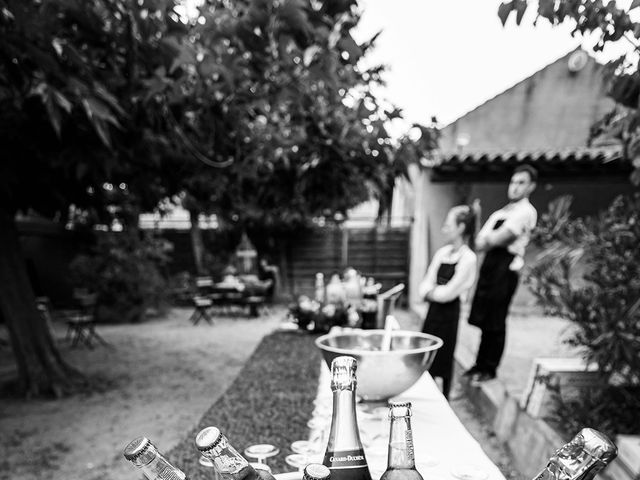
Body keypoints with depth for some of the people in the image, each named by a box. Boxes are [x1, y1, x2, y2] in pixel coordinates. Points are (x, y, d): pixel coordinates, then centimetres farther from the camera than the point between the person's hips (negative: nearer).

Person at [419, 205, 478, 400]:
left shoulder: (468, 258, -12)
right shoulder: (442, 252, 7)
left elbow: (449, 292, -16)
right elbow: (425, 286, 5)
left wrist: (432, 291, -2)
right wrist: (430, 292, -15)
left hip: (449, 312, -6)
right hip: (434, 310, 6)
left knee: (444, 358, 6)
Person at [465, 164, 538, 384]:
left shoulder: (525, 211, -7)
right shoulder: (503, 211, 19)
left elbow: (499, 238, -17)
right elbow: (480, 242, 12)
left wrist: (486, 239, 2)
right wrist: (490, 239, -9)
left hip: (505, 266, -8)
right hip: (490, 262, 8)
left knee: (494, 321, 0)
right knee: (484, 319, 13)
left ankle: (490, 369, 15)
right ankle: (481, 364, 25)